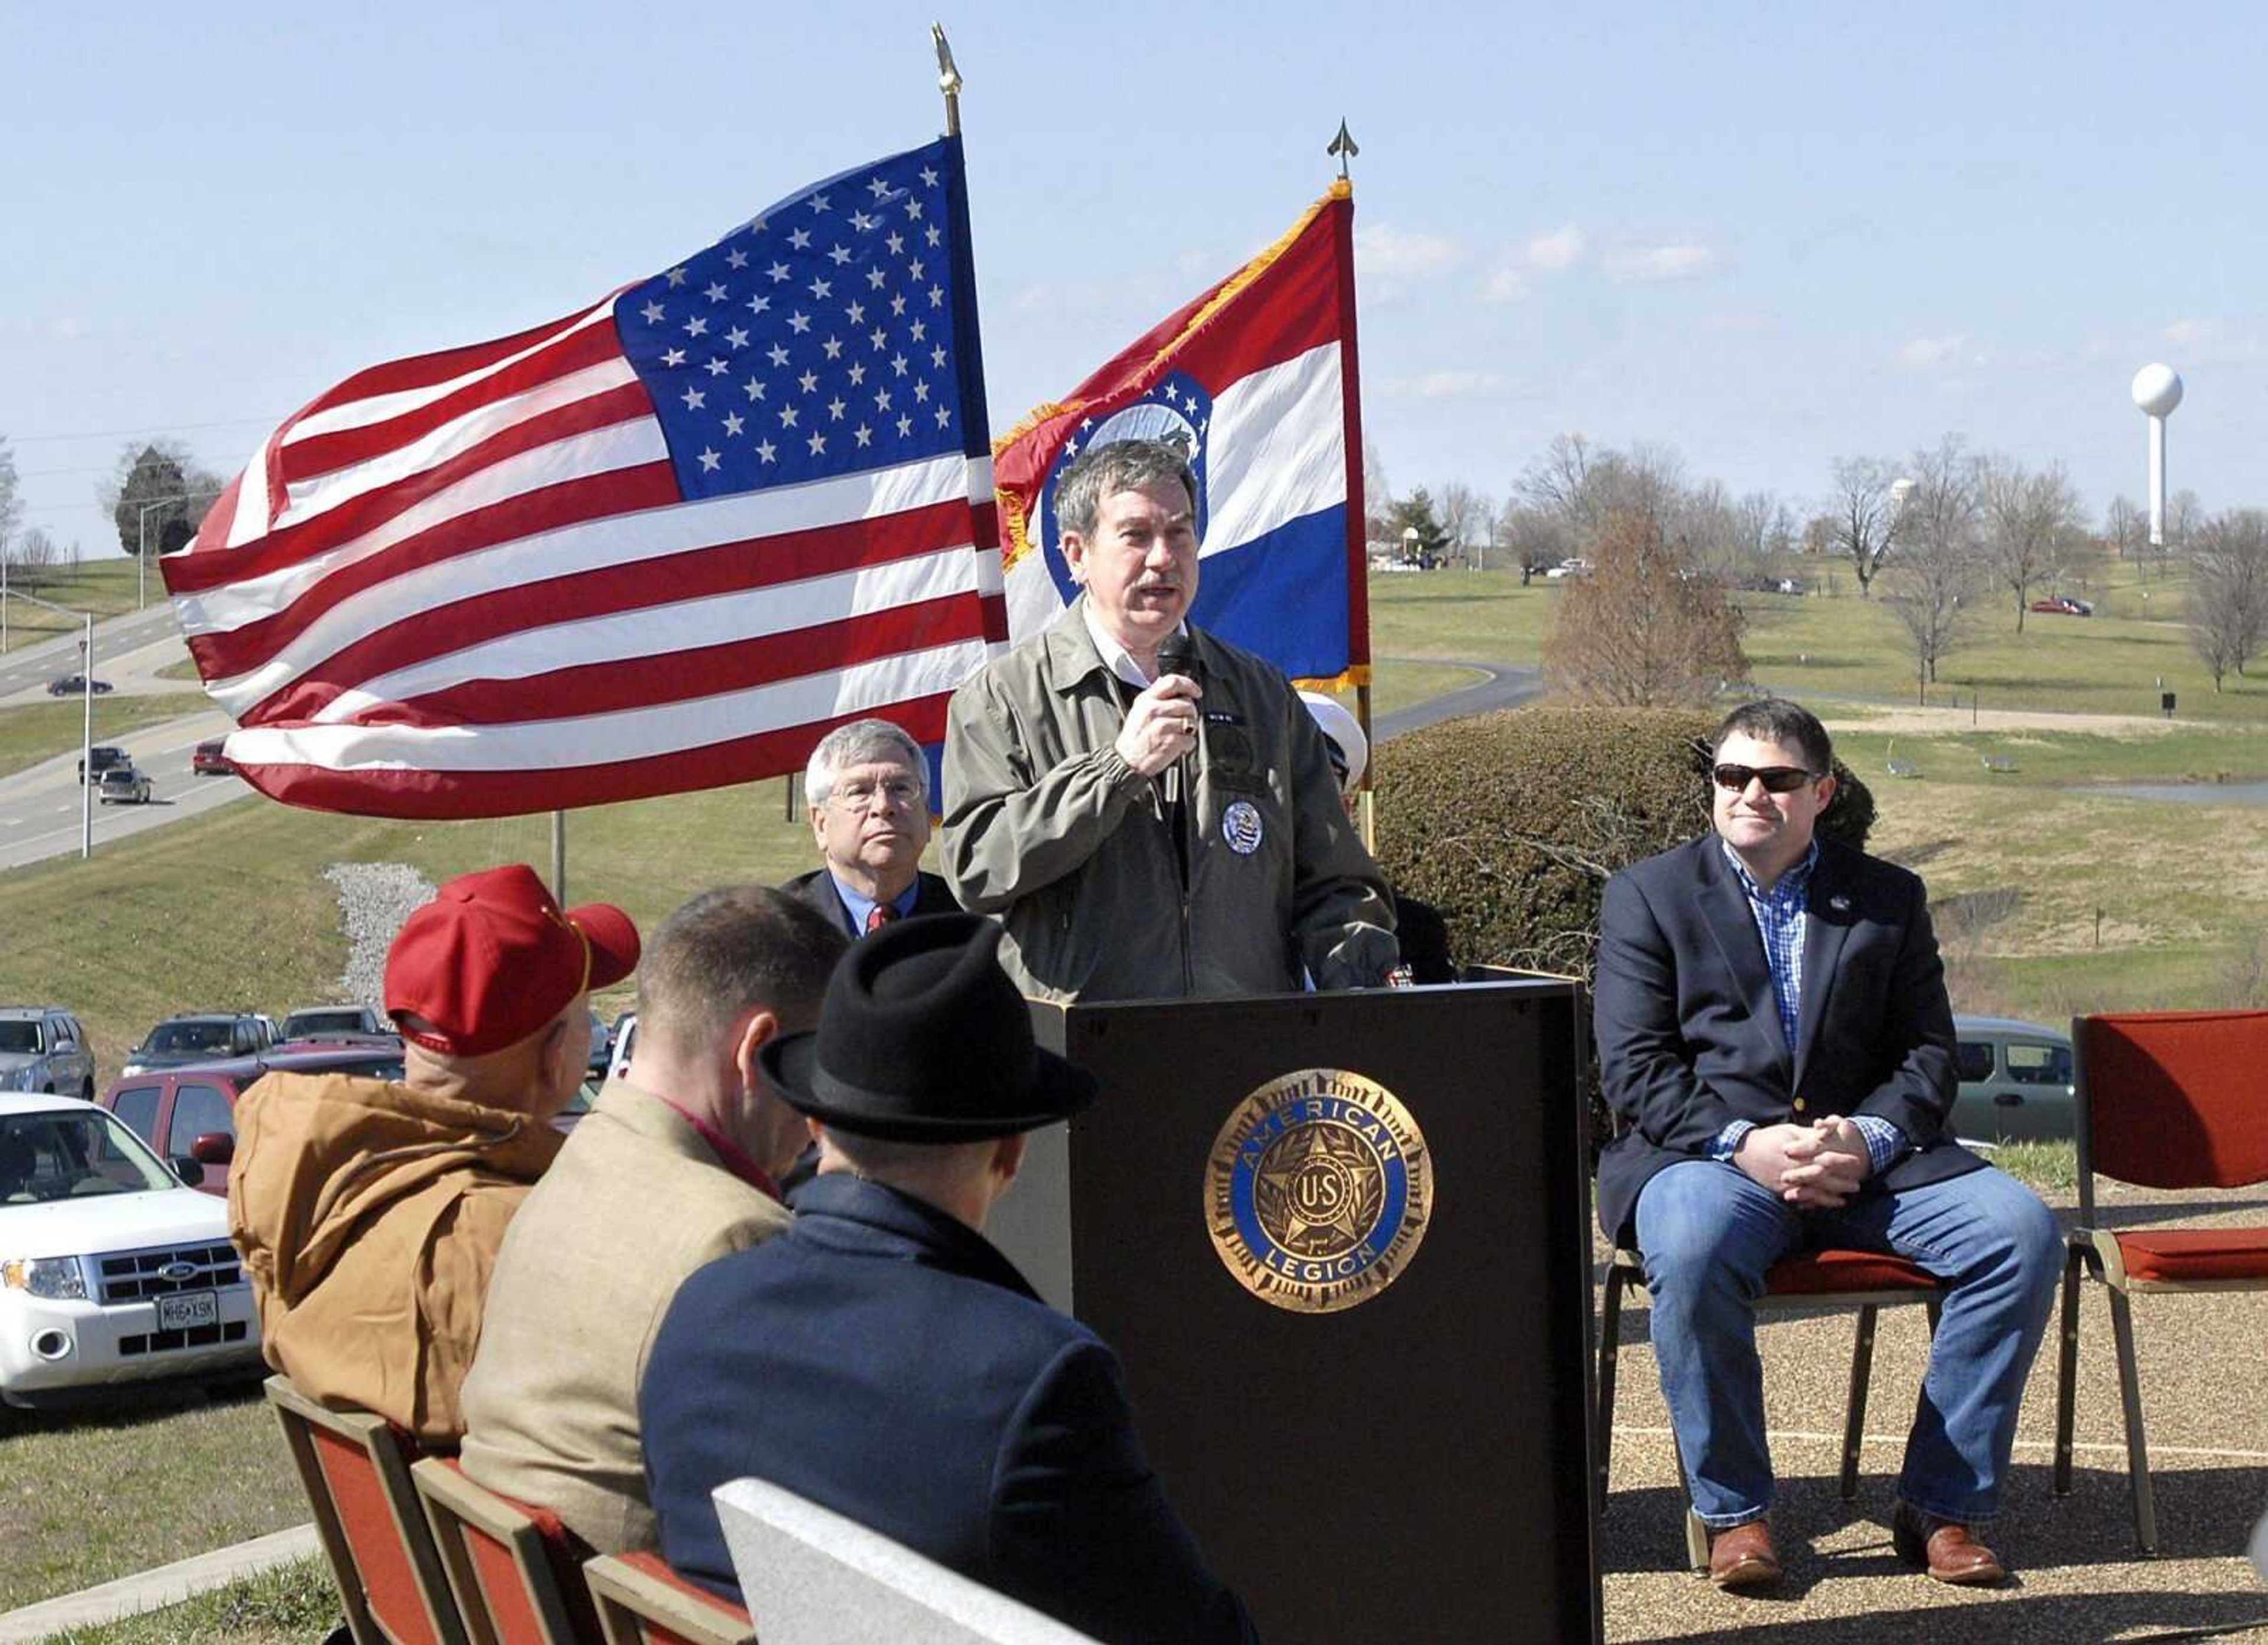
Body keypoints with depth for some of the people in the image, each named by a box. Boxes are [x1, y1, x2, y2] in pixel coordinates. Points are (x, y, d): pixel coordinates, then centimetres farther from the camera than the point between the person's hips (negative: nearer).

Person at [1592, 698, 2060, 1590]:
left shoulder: (1888, 898, 16)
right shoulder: (1647, 894, 9)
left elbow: (1929, 1055, 9)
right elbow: (1635, 1068, -1)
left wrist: (1867, 1139, -12)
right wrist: (1744, 1141, -17)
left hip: (1865, 1158, 3)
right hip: (1706, 1155, -3)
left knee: (2021, 1229, -21)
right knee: (1692, 1247, -38)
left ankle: (1941, 1505, -10)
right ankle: (1733, 1511, -19)